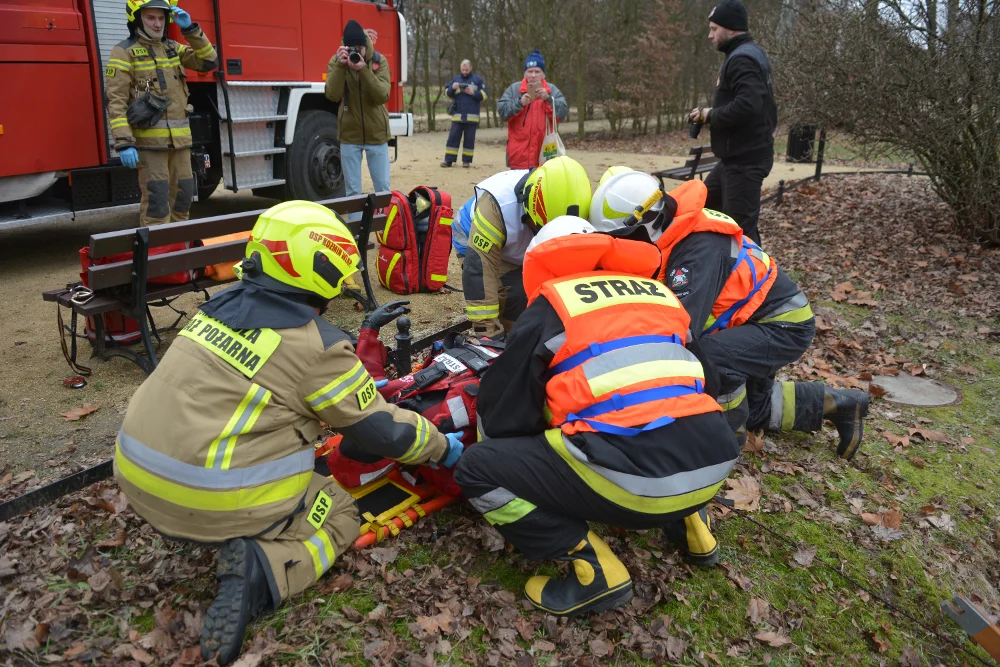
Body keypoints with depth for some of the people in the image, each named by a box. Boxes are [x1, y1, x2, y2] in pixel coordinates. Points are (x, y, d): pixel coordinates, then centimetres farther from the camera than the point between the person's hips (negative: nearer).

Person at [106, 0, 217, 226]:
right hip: (149, 140, -6)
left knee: (182, 196, 10)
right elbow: (116, 101, -11)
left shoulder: (173, 48, 14)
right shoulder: (125, 52, -4)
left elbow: (209, 62, 8)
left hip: (180, 139, 6)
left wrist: (191, 30, -3)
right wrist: (124, 143, -20)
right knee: (156, 199, -8)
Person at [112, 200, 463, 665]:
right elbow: (382, 431, -4)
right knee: (341, 515, 12)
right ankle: (261, 570, -13)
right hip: (214, 502, -8)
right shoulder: (317, 346, -14)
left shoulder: (222, 305, 7)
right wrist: (442, 447, 15)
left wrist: (357, 381, 35)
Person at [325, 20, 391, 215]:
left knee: (383, 188, 6)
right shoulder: (336, 61, -3)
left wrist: (364, 70, -28)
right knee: (352, 190, 5)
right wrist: (340, 66, -26)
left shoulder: (379, 60, -5)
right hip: (349, 135, 0)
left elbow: (383, 95, -18)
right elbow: (333, 95, -16)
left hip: (376, 134, 0)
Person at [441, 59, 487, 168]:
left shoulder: (478, 79, 7)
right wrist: (452, 88, -9)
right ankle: (449, 160, 0)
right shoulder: (456, 78, 14)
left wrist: (473, 92, -12)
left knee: (469, 139, 2)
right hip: (457, 115, 2)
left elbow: (484, 95, 2)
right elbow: (447, 93, 12)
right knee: (453, 137, -2)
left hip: (472, 115, -2)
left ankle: (466, 160, 10)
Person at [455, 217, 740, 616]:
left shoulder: (549, 305, 8)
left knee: (478, 471, 8)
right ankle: (689, 523, 26)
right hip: (713, 462, 7)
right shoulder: (660, 293, 23)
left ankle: (597, 571, 2)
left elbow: (503, 411, 11)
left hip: (635, 477, -7)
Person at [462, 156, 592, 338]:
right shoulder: (498, 204, -44)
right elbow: (479, 269, -46)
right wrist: (488, 331, -47)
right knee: (517, 294, -28)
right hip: (484, 250, -5)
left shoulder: (567, 210, -29)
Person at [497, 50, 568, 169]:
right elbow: (501, 111, -4)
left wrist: (548, 99, -17)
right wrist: (520, 102, -18)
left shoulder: (552, 90, 7)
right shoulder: (514, 89, 6)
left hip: (544, 153, 0)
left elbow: (563, 114, -3)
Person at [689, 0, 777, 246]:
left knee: (741, 227, -6)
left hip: (745, 159, -11)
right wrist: (712, 114, 8)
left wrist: (710, 115, -16)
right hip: (739, 154, 11)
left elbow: (746, 106, -31)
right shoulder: (749, 53, 17)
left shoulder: (742, 59, -16)